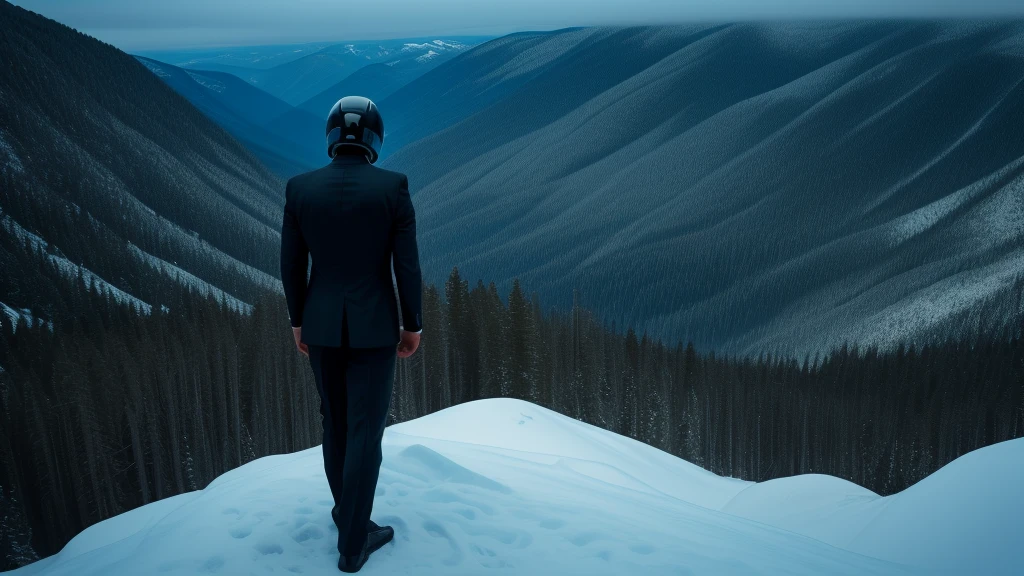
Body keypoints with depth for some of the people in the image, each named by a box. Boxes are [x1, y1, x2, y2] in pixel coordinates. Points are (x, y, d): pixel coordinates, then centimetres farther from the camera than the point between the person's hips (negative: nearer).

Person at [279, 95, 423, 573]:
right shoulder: (394, 187, -14)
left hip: (322, 323, 3)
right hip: (374, 326, -3)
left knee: (336, 418, 22)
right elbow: (407, 265, -11)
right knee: (366, 429, 7)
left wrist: (297, 320, 13)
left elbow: (291, 265, -1)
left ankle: (347, 508, 38)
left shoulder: (299, 188, -7)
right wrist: (413, 324, 1)